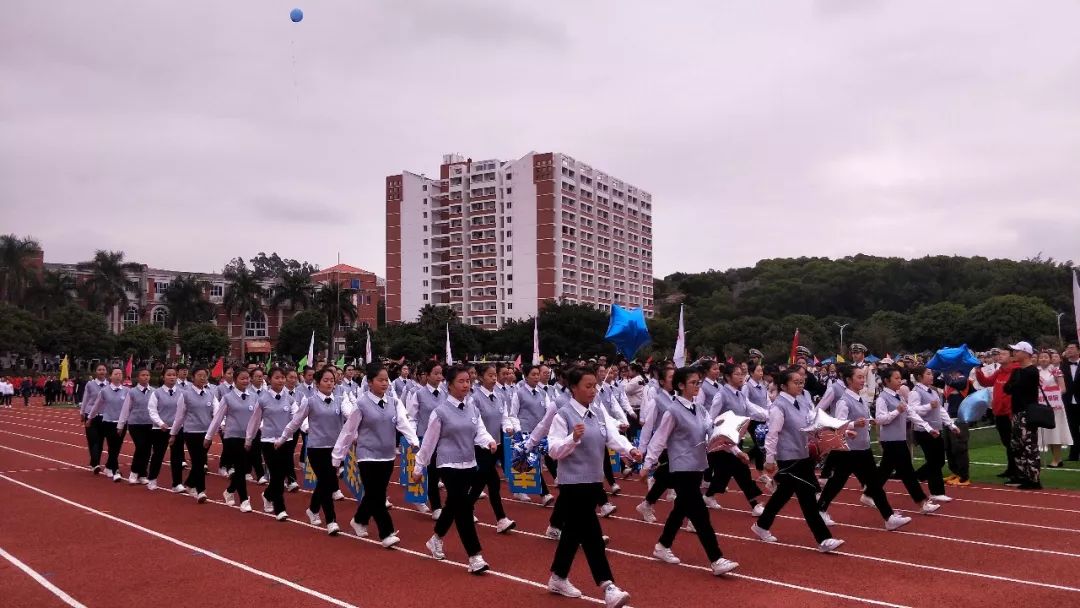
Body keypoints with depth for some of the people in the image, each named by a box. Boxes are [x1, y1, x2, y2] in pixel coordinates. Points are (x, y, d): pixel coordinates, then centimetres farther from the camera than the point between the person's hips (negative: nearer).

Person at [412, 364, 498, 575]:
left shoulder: (472, 409, 6)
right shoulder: (441, 411, -10)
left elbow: (480, 432, -1)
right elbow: (429, 442, -4)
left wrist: (489, 442, -23)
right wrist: (419, 467, 2)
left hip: (469, 465, 6)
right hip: (449, 465, -6)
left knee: (454, 505, 19)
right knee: (464, 507, -11)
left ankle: (436, 540, 43)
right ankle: (475, 557, -7)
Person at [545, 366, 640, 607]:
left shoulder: (599, 413, 8)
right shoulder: (563, 414, -11)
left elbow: (613, 437, -6)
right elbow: (554, 450, -14)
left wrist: (630, 450, -25)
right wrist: (574, 438, -30)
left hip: (594, 480, 7)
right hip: (573, 482, -7)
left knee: (575, 531, 17)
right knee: (591, 533, -9)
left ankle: (558, 578, 31)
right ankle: (608, 588, -9)